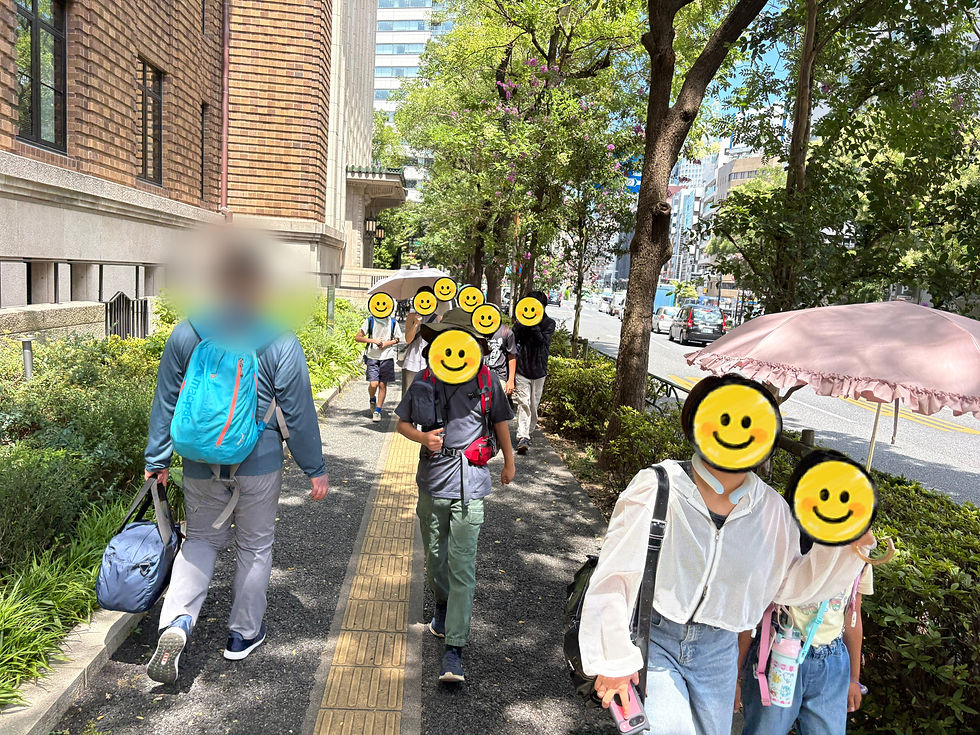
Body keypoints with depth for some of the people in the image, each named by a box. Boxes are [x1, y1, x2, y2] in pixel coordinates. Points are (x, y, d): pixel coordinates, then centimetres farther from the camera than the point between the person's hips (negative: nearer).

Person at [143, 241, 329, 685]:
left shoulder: (184, 336, -1)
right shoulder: (280, 342, -10)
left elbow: (165, 403, 5)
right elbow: (299, 412, -8)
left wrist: (157, 459, 15)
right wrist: (315, 468, 1)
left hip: (201, 464, 3)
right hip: (258, 463, -2)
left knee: (201, 539, 21)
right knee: (254, 546, 15)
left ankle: (176, 622, 2)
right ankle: (244, 633, 28)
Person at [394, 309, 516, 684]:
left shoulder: (486, 382, -6)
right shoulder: (424, 382, -2)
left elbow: (500, 422, 10)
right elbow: (403, 422, 10)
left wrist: (509, 462, 21)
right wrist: (422, 437, -12)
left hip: (468, 486, -3)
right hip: (431, 482, 3)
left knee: (462, 566, -7)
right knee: (434, 555, 20)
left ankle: (454, 650, -2)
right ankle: (442, 606, 48)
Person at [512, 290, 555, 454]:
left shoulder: (549, 323, 1)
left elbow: (543, 341, -14)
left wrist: (534, 325, -23)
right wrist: (522, 324, -17)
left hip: (539, 369, 1)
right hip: (522, 368, -1)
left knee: (534, 403, 10)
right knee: (523, 403, -10)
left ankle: (529, 431, 28)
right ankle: (523, 437, -15)